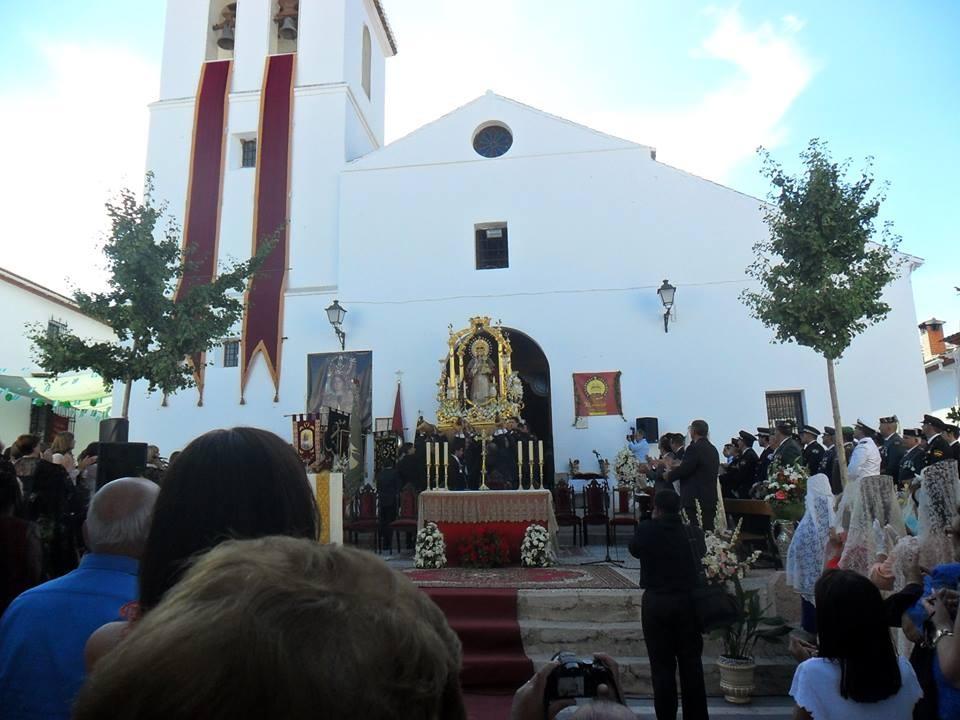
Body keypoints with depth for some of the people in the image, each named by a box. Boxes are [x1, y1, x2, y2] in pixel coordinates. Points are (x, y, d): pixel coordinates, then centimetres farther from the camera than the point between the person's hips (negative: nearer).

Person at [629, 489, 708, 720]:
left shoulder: (647, 530, -12)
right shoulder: (694, 532, -5)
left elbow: (634, 549, 5)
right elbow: (701, 554, 12)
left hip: (656, 603, -3)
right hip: (688, 601, 3)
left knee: (662, 665, 7)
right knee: (691, 663, 14)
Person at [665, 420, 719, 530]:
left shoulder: (694, 448, -14)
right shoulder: (713, 450, 12)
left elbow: (683, 470, -15)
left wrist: (669, 474, 4)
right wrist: (676, 469, 20)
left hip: (695, 500, -8)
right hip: (710, 500, 8)